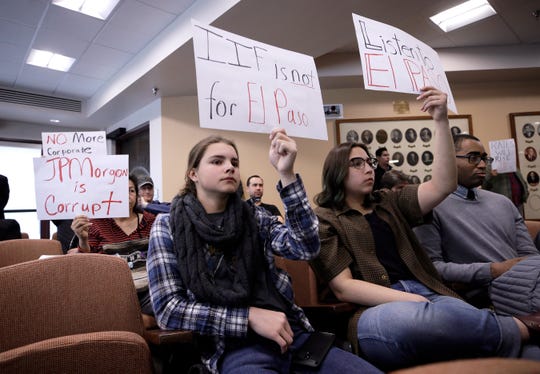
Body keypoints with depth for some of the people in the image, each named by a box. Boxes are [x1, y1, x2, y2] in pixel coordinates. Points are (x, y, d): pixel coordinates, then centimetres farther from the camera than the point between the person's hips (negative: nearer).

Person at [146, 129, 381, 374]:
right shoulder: (168, 227, 3)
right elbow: (168, 309, -4)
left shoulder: (253, 216, 9)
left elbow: (306, 248, -7)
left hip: (292, 335, 4)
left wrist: (286, 173, -17)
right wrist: (249, 316, -12)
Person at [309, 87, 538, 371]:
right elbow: (343, 287, -8)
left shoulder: (387, 203, 19)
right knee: (423, 321, -39)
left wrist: (441, 121, 1)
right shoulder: (322, 220, 2)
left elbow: (442, 186, 7)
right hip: (375, 310, -4)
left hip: (425, 295, 5)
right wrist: (411, 300, -17)